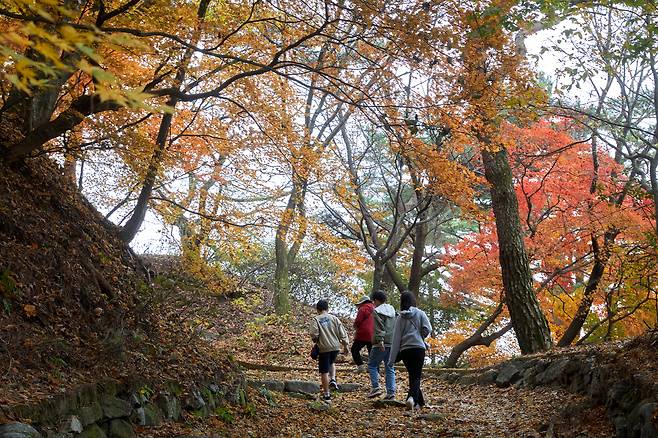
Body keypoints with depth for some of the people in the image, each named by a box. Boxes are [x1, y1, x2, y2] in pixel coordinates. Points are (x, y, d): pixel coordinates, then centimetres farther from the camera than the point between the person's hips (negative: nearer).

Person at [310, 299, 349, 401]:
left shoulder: (316, 320, -6)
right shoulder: (334, 318, 4)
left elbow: (314, 334, -15)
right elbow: (342, 333, 3)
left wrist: (316, 341, 6)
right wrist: (345, 345, 13)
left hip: (324, 348, -4)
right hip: (335, 347, 4)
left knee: (324, 371, 5)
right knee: (332, 362, 33)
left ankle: (326, 394, 10)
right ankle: (333, 379, 16)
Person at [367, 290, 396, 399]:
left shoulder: (376, 311, -6)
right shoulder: (393, 311, 15)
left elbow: (379, 328, -18)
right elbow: (396, 327, 17)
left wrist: (380, 341, -25)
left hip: (381, 344, -6)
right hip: (393, 344, 6)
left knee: (372, 365, 6)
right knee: (390, 368, 9)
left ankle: (376, 387, -6)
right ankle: (391, 392, 4)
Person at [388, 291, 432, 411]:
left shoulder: (400, 318, 7)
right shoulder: (420, 313, 2)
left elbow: (396, 338, 4)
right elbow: (427, 329, -10)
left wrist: (392, 359, 4)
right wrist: (420, 337, 12)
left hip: (405, 350, 2)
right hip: (418, 348, -2)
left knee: (412, 376, 15)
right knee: (416, 377, -3)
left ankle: (419, 402, 18)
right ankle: (412, 398, -28)